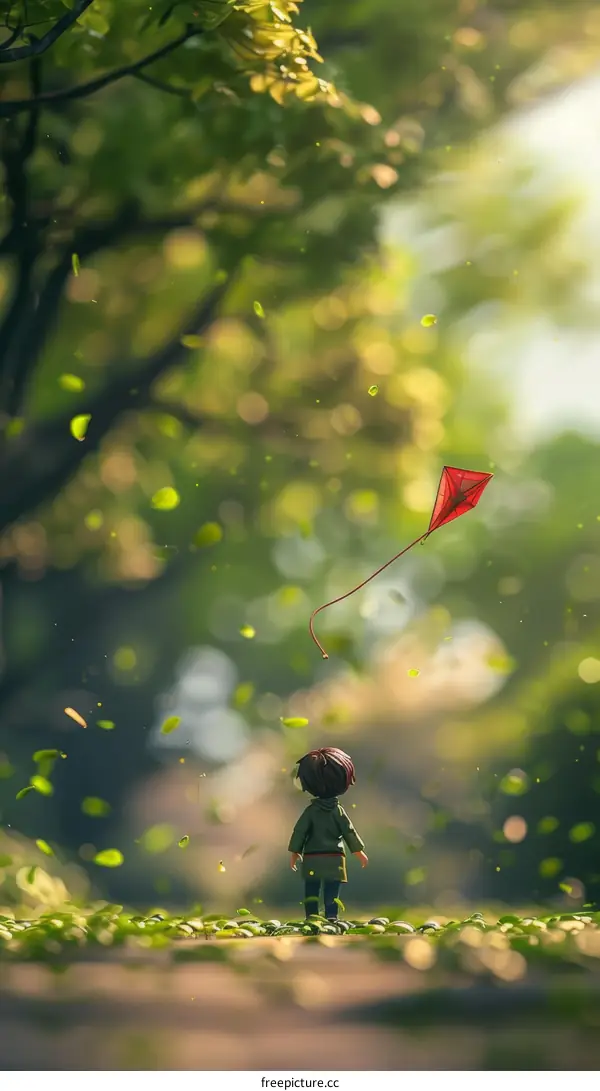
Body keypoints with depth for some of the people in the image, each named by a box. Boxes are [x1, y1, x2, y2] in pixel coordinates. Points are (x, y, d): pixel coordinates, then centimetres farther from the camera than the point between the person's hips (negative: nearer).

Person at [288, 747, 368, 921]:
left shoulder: (311, 810, -1)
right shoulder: (338, 810, 0)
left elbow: (299, 831, -2)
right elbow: (349, 831, 1)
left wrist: (294, 852, 7)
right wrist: (359, 851, 10)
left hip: (312, 859, 0)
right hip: (334, 859, 0)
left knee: (311, 892, 5)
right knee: (331, 893, 0)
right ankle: (331, 918, -9)